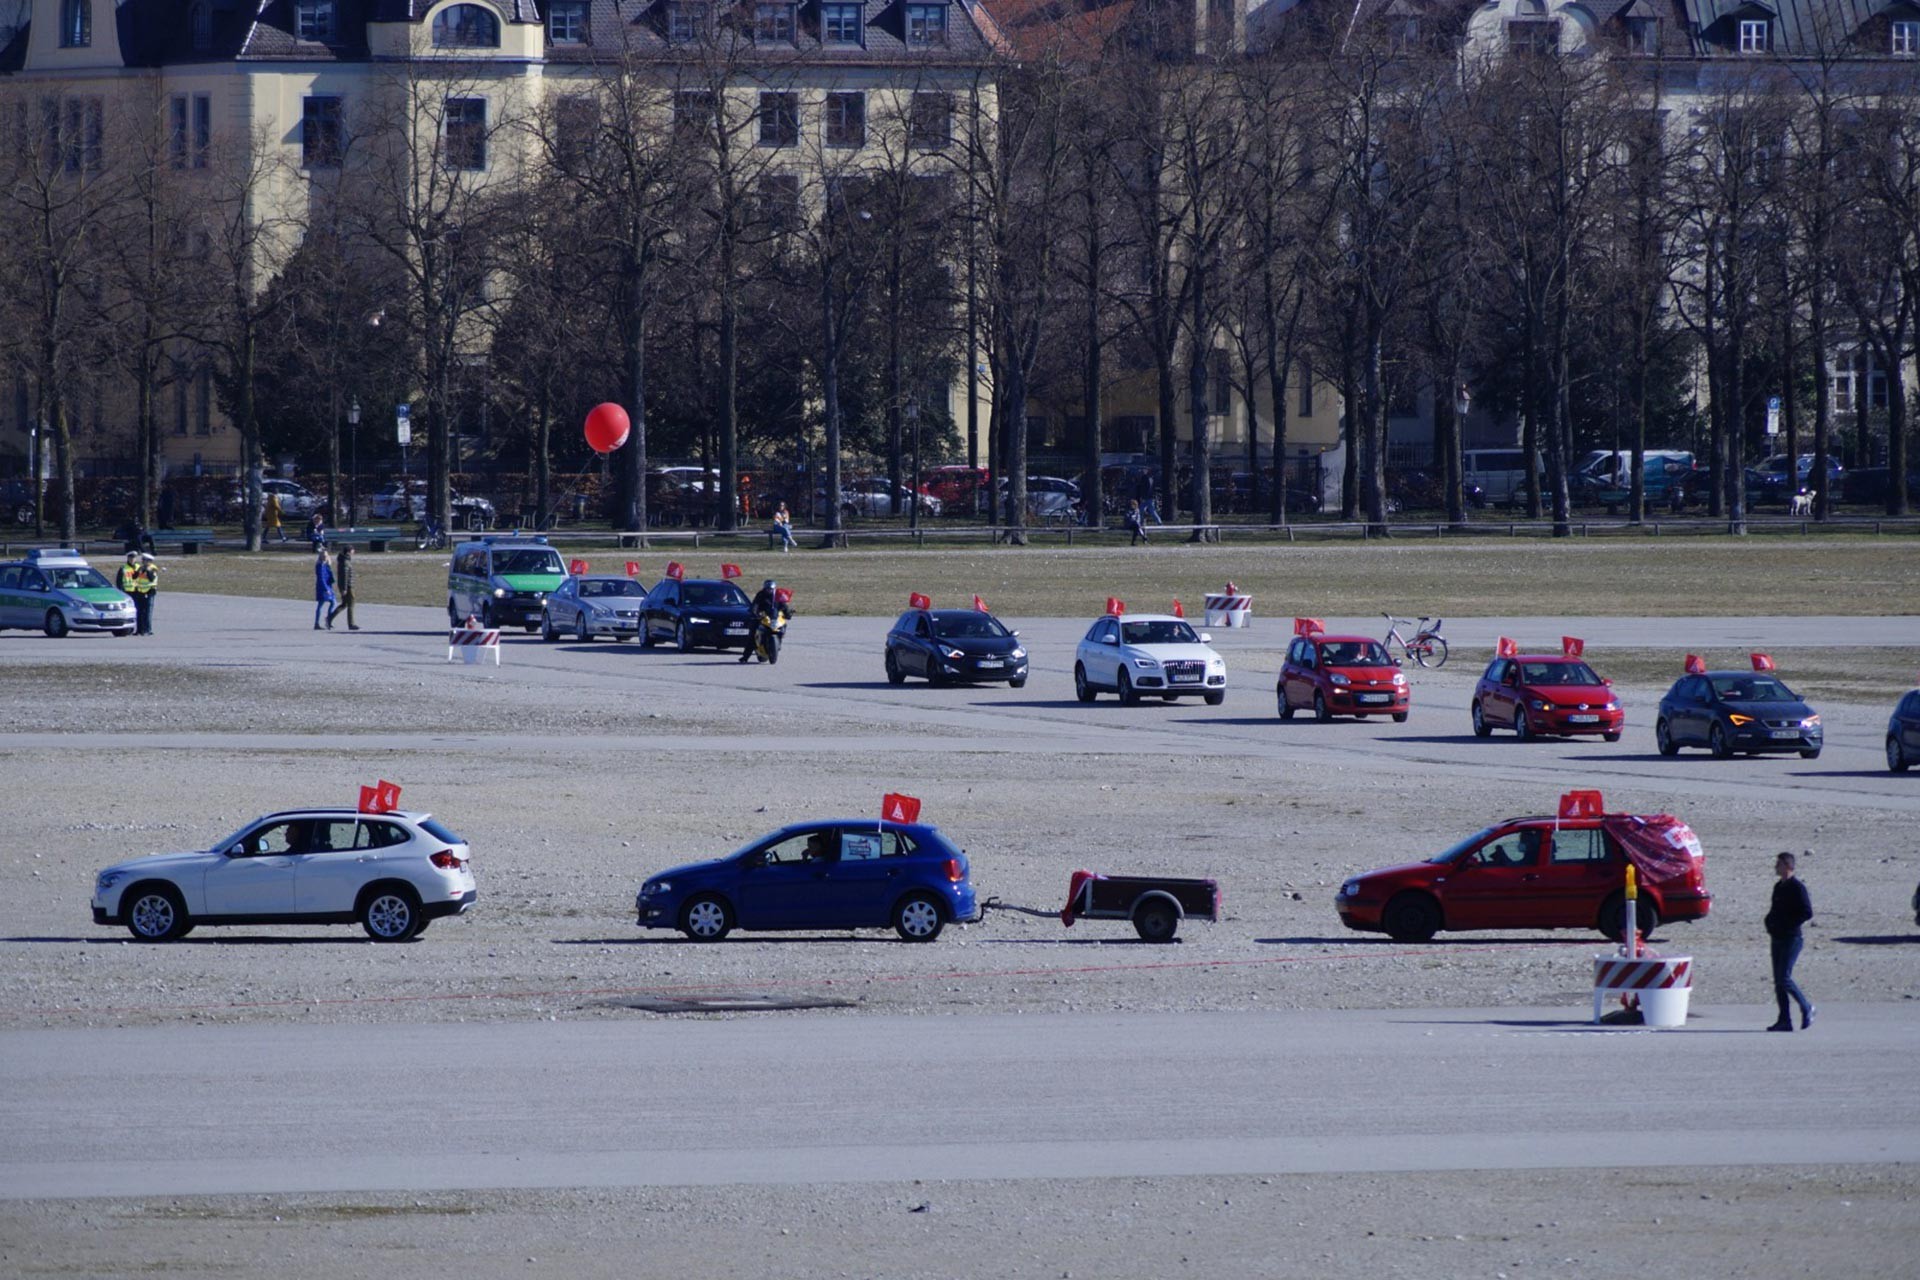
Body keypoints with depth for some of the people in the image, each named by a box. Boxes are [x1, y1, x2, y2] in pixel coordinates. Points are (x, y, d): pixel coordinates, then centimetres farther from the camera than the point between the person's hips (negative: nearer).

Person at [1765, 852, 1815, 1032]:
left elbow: (1807, 913, -17)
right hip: (1777, 939, 9)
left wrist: (1787, 924, -16)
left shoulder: (1797, 888, -11)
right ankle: (1784, 1020, 7)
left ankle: (1806, 1008, 6)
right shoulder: (1779, 887, 15)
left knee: (1784, 978, -13)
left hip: (1791, 938, -9)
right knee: (1778, 980, 5)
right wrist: (1770, 924, 5)